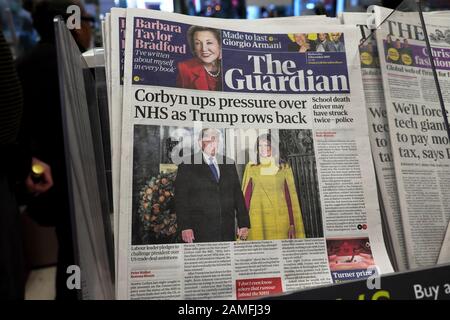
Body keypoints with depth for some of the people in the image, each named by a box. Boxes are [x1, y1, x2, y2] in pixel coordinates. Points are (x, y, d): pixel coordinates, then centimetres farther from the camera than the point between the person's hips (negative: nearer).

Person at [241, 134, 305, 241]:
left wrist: (292, 224, -1)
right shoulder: (251, 168, 8)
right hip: (257, 220, 0)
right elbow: (246, 197, 5)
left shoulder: (284, 168, 7)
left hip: (280, 219, 0)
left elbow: (290, 197, 5)